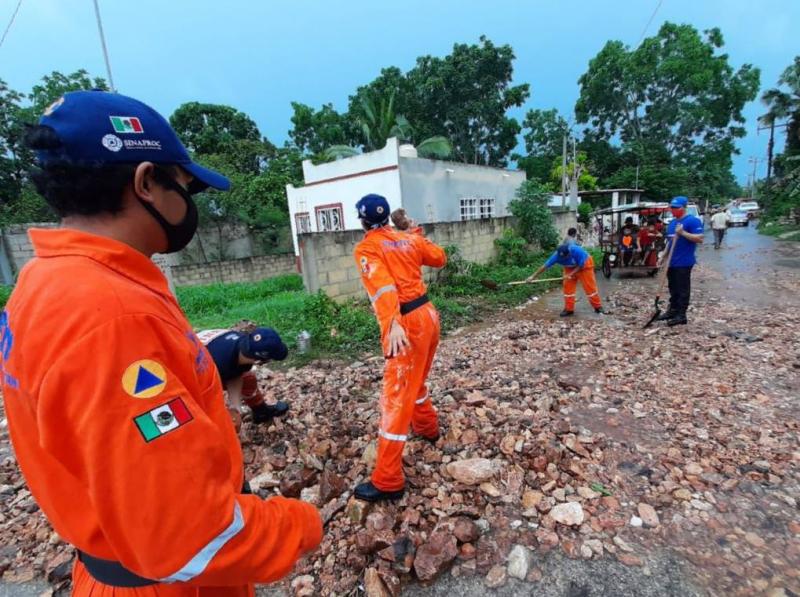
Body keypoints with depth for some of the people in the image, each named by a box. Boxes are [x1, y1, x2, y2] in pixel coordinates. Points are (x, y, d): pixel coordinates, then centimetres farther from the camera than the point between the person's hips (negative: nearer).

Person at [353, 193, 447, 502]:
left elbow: (383, 286, -24)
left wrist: (393, 325, -35)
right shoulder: (410, 238, 10)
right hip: (428, 314, 8)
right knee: (415, 381, 29)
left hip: (407, 323, -7)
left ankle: (388, 481, 6)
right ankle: (427, 427, 51)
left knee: (396, 397, -3)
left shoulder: (366, 249, -7)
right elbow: (440, 258, 24)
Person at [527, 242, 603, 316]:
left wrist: (570, 275, -31)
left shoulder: (577, 251, -38)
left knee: (589, 286, -2)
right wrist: (533, 276, -29)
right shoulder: (557, 255, -29)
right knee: (568, 287, -3)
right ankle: (569, 309, 4)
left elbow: (581, 265, -25)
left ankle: (598, 306, 12)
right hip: (570, 268, 4)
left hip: (584, 265, -3)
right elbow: (545, 266, -27)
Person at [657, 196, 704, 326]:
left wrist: (683, 233, -24)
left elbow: (699, 238, -17)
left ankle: (681, 315, 1)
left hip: (684, 263, -8)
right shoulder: (672, 222, 16)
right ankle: (672, 310, 24)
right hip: (672, 262, 8)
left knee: (683, 289, -3)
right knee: (673, 288, 15)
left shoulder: (693, 220, -9)